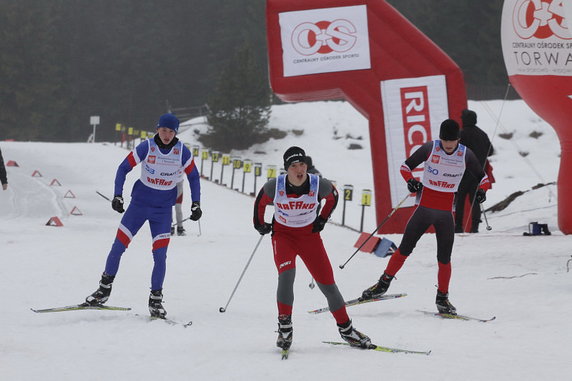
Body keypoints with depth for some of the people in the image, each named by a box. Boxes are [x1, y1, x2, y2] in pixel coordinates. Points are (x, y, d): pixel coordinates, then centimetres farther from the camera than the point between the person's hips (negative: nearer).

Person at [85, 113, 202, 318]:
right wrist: (117, 196, -13)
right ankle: (104, 289, 15)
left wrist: (196, 204, -1)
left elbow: (194, 177, 6)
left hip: (163, 209, 0)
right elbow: (124, 168, -4)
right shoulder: (146, 147, -11)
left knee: (160, 255, -8)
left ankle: (155, 300, 4)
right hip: (139, 203, 0)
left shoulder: (182, 152, -8)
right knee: (118, 247, -3)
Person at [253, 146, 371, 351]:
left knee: (327, 281, -1)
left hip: (309, 234, 1)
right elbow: (260, 202, 3)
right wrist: (259, 224, 9)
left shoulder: (318, 185, -19)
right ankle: (284, 327, -14)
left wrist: (322, 219, 4)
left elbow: (333, 196, 5)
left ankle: (345, 328, 16)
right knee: (286, 274, -26)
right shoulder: (275, 186, -20)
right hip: (283, 234, -1)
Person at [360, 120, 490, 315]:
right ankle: (383, 284, 13)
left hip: (446, 214, 1)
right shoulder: (430, 148, -9)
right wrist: (410, 181, -20)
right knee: (404, 249, -1)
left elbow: (483, 178, 8)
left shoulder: (466, 155, -4)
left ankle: (442, 298, 15)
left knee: (444, 258, 1)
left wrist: (481, 190, -14)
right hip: (424, 209, -1)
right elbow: (406, 166, 0)